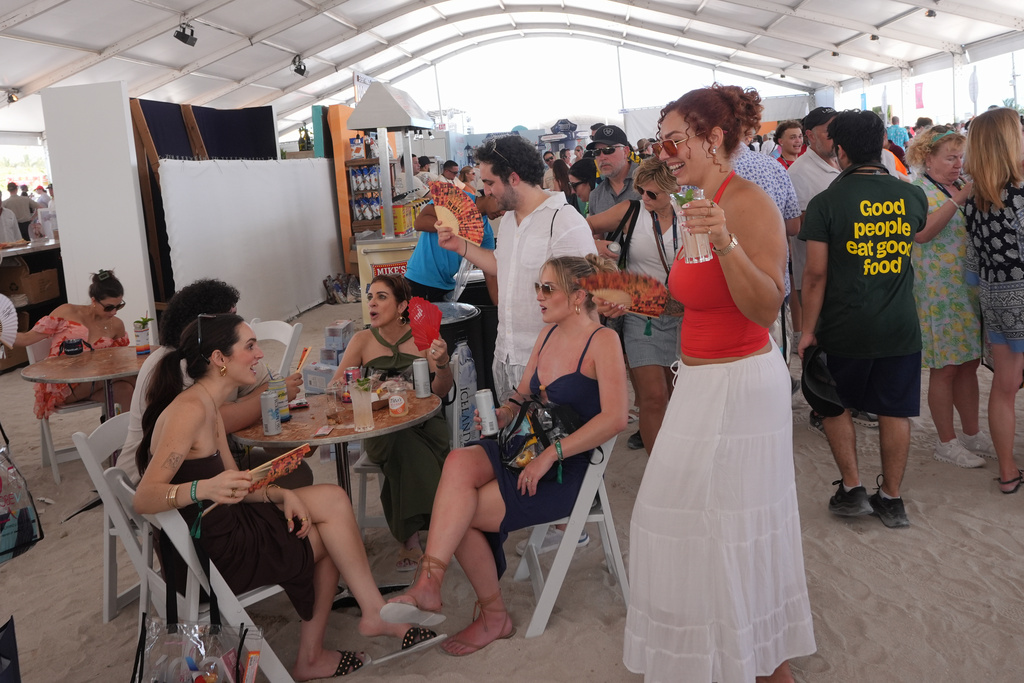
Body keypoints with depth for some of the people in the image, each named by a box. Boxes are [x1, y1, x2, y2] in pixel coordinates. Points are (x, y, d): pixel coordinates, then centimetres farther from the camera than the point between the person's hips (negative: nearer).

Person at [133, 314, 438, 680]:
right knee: (330, 536, -3)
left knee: (332, 499, 4)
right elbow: (143, 498, -28)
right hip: (206, 556, -9)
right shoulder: (189, 410, -21)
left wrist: (282, 495, -9)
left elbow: (233, 484, 8)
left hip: (221, 531, 9)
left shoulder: (208, 407, 10)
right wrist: (202, 489, -45)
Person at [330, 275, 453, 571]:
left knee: (406, 453, -34)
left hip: (423, 423, 0)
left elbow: (441, 391, -1)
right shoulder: (362, 341, 7)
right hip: (380, 431, 1)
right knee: (402, 444, -34)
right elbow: (333, 388, 5)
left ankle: (410, 538, -18)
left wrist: (442, 364, -22)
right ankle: (412, 537, -23)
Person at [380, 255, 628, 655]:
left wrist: (550, 454, -22)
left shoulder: (603, 341, -10)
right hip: (525, 450, 6)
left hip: (567, 471, -6)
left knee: (458, 512, -19)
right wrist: (501, 413, 0)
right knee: (459, 462, -26)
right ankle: (428, 582, -26)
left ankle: (493, 616, -5)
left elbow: (614, 418, -21)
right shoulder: (548, 333, 14)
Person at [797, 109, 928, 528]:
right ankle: (891, 499, 20)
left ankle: (852, 489, 16)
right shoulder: (912, 196, 1)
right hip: (901, 327, 3)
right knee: (895, 411, 11)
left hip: (846, 327, -3)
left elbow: (816, 274, -13)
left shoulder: (826, 203, -12)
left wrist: (808, 329, -4)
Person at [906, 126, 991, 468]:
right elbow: (921, 233, -25)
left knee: (969, 363, 13)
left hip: (970, 289, 7)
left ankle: (972, 433, 25)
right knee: (945, 369, 0)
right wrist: (959, 198, -27)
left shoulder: (961, 187, 14)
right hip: (939, 293, -7)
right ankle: (947, 443, 11)